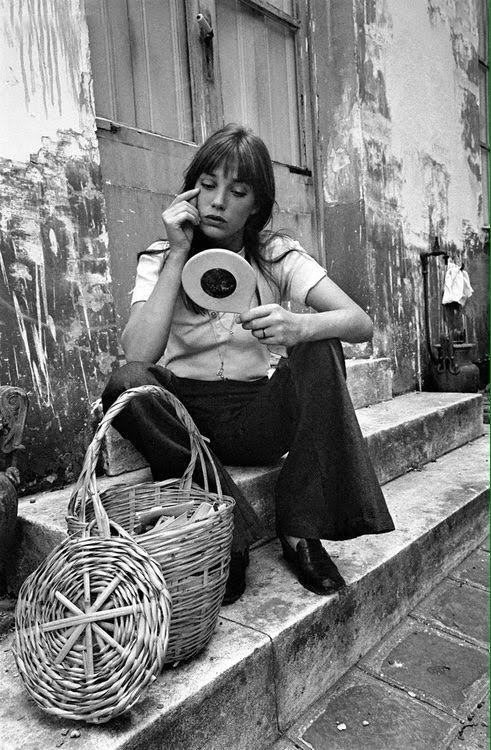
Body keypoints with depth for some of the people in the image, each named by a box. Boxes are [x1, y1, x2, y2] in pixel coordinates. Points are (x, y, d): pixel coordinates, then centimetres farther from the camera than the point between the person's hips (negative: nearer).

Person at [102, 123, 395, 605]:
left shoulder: (276, 254, 0)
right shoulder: (161, 257, -1)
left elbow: (361, 323, -13)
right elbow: (138, 354, -19)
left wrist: (299, 326, -35)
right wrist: (178, 254, -17)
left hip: (258, 415, 1)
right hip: (185, 413, 0)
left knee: (320, 350, -25)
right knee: (125, 384, -29)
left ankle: (300, 529, -15)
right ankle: (229, 530, -18)